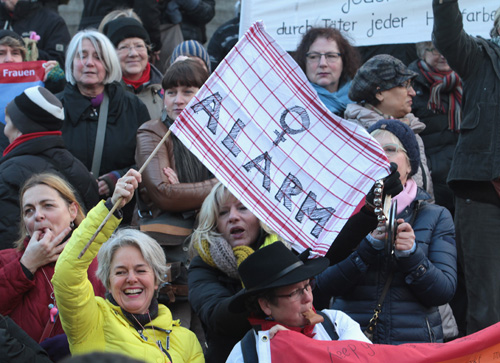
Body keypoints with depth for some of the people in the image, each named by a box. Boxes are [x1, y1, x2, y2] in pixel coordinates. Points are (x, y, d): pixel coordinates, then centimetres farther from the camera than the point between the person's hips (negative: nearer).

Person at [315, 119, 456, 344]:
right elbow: (321, 284, -3)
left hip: (414, 344, 0)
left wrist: (411, 255, -14)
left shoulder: (436, 217, 11)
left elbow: (444, 291, 1)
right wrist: (369, 245, -14)